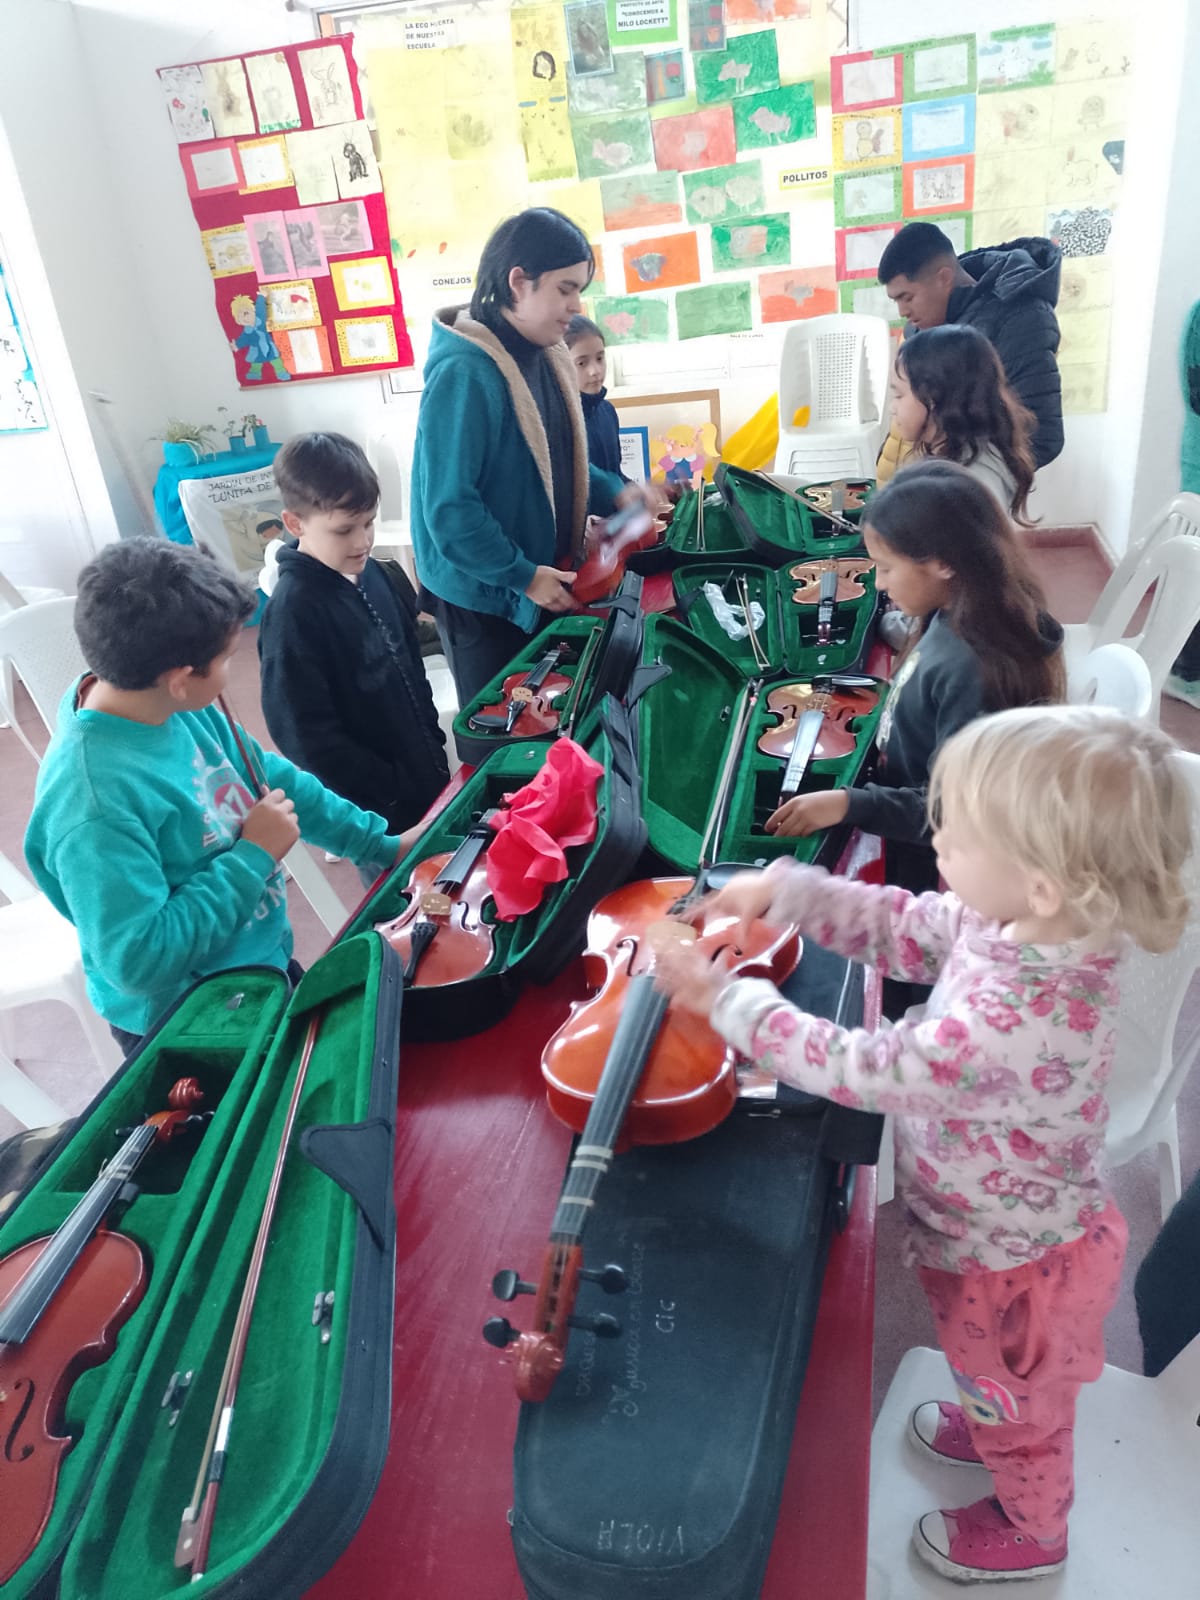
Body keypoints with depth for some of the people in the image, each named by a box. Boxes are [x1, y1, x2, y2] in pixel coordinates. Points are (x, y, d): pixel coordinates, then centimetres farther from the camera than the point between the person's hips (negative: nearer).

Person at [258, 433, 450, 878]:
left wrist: (435, 746, 10)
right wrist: (391, 791, -17)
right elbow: (306, 735, -21)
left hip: (428, 777, 7)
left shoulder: (373, 575, 2)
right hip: (380, 815, -7)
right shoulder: (293, 610, -20)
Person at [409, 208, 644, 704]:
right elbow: (449, 508, -25)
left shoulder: (544, 357, 4)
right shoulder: (465, 373, -24)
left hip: (544, 580, 8)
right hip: (486, 594, -8)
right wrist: (523, 576, -20)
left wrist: (616, 493, 1)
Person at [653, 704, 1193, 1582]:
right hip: (1001, 1231, 7)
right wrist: (781, 890, -14)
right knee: (997, 1379, 37)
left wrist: (724, 998, -26)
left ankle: (1030, 1529, 57)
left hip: (1016, 1268, -6)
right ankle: (989, 1427, 67)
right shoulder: (1018, 921, -21)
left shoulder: (1017, 1024, -45)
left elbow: (860, 1071, -35)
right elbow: (903, 927, -7)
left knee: (1017, 1403, 27)